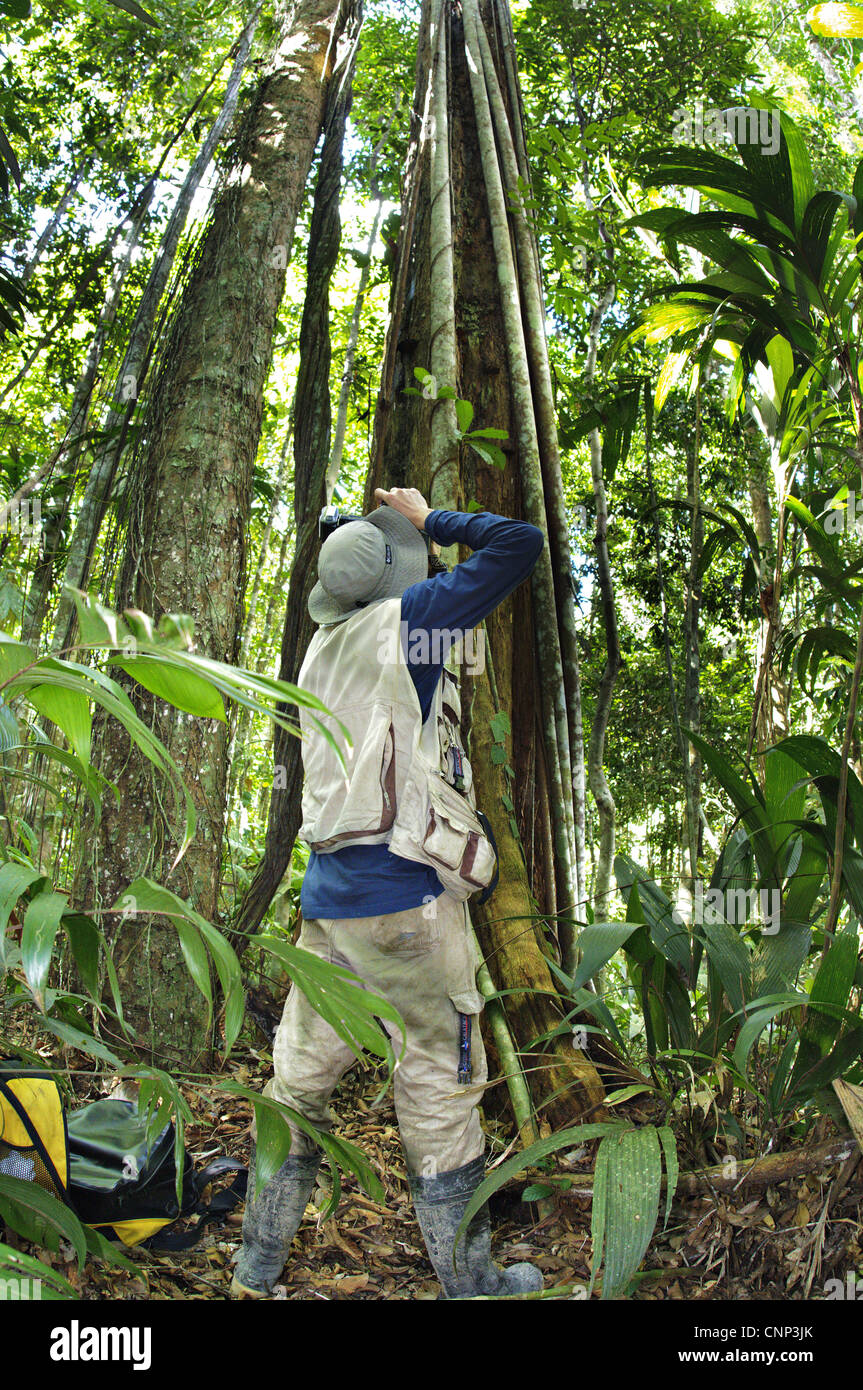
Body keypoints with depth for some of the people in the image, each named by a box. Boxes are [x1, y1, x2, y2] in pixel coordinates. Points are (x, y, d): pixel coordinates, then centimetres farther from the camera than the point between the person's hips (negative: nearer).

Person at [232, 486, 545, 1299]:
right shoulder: (405, 621, -6)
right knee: (439, 1088, 4)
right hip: (401, 891, -7)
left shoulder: (322, 647, 13)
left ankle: (256, 1269, 26)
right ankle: (469, 1281, 17)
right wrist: (430, 519, 11)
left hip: (326, 892, 7)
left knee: (300, 1077, 15)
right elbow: (518, 544, -3)